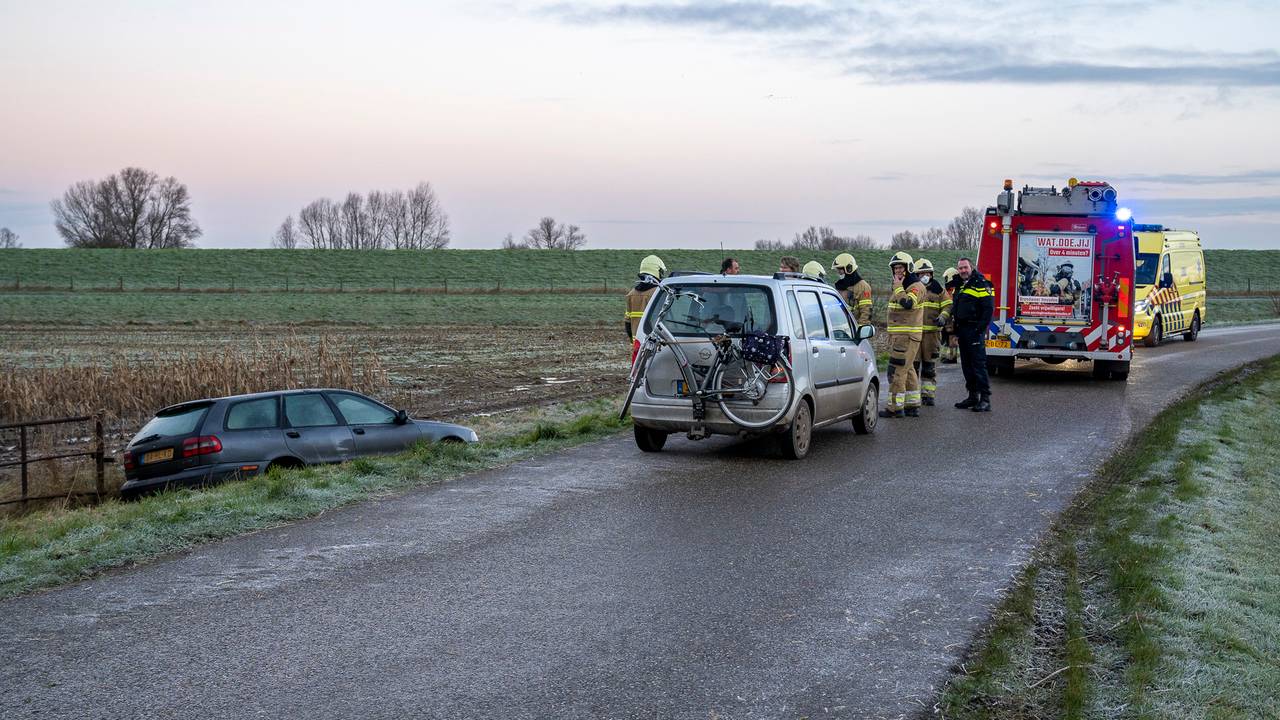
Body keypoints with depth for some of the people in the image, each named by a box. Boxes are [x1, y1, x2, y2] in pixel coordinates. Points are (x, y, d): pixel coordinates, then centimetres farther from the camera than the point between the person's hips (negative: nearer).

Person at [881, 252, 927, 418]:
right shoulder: (901, 287, 22)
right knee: (907, 370, 11)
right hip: (898, 335, 10)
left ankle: (895, 407, -11)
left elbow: (908, 304, -28)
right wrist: (892, 328, 28)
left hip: (907, 336, -10)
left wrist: (898, 288, -18)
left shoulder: (916, 286, -10)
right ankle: (913, 406, 15)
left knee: (896, 370, -12)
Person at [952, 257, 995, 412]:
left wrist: (980, 330, -19)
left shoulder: (981, 284, -8)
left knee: (978, 365, -10)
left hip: (974, 331, -9)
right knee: (967, 366, 11)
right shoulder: (961, 286, 19)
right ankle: (973, 396, 17)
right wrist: (956, 332, 18)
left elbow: (989, 309, -15)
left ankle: (985, 400, -9)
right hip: (963, 332, 9)